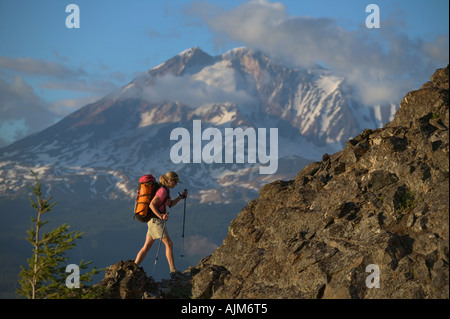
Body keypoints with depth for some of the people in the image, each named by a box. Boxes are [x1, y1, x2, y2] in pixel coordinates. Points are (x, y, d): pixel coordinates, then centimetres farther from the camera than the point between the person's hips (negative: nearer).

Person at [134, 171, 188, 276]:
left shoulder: (165, 190, 15)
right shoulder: (162, 190, -15)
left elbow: (170, 204, 26)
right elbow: (152, 204, -21)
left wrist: (182, 196, 18)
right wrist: (160, 216, -29)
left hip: (153, 221, 10)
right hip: (156, 220, -10)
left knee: (146, 246, 8)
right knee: (169, 244, -5)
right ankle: (173, 271, -4)